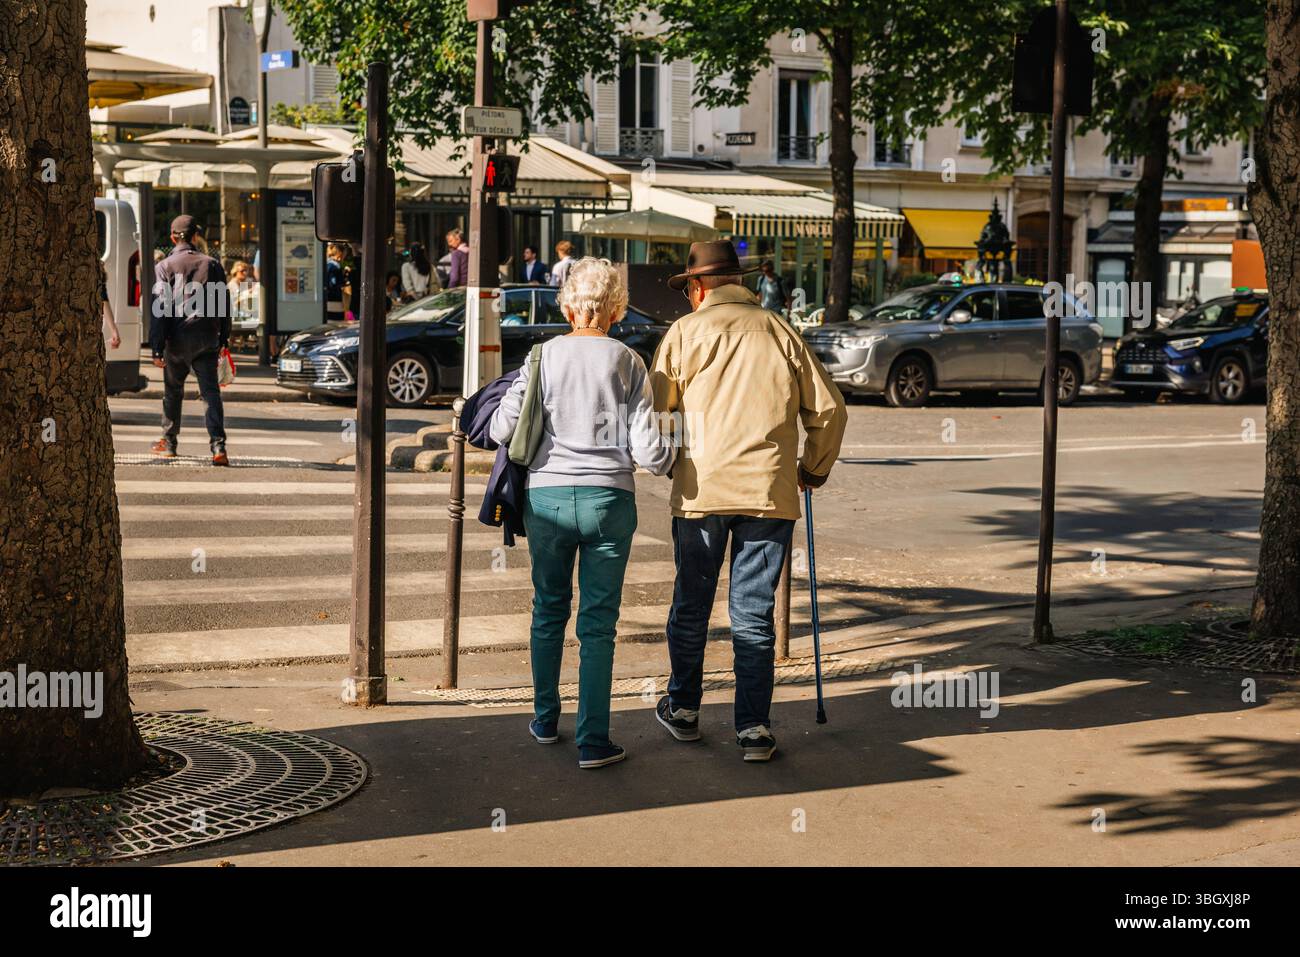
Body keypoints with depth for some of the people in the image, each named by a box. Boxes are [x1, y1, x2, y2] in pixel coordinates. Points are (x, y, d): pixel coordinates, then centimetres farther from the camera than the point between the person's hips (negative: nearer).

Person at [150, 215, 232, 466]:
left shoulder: (165, 267, -1)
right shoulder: (211, 264, 7)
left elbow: (160, 308, -6)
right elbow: (224, 304, 8)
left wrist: (157, 347, -6)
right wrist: (224, 339, 14)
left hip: (177, 338, -1)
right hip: (206, 339, 1)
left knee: (173, 391, 17)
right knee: (211, 391, -3)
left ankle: (168, 443, 28)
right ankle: (218, 446, -18)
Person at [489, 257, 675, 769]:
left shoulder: (544, 355, 0)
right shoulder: (628, 363, -1)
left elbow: (503, 429, -4)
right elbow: (648, 451, -5)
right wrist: (672, 457, 17)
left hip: (547, 496, 1)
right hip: (608, 498, -1)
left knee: (549, 610, 19)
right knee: (598, 622, 4)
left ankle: (545, 719, 30)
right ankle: (593, 741, 2)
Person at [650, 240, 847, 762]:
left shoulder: (686, 331, 2)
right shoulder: (781, 332, 10)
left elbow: (656, 410, 0)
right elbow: (829, 409, 10)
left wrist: (668, 463, 18)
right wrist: (814, 469, 24)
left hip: (701, 489, -1)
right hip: (771, 493, 2)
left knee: (690, 605, 14)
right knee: (754, 614, 6)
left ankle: (683, 709, 27)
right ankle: (754, 728, 4)